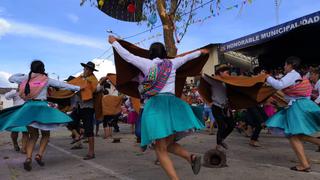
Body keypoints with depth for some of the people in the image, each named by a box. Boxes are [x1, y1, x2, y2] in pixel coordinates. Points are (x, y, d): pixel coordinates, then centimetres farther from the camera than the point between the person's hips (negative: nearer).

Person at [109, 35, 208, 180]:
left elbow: (126, 56, 14)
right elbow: (186, 57, 32)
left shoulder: (147, 63, 9)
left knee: (161, 150, -4)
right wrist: (200, 51, 50)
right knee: (169, 144, 15)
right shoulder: (172, 63, 16)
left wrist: (114, 42, 29)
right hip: (172, 104, 4)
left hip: (156, 104, -3)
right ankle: (191, 157, -9)